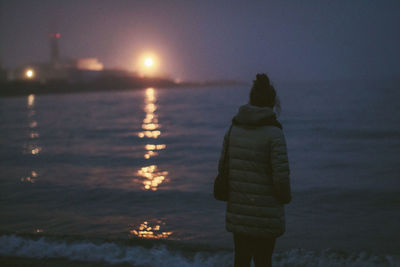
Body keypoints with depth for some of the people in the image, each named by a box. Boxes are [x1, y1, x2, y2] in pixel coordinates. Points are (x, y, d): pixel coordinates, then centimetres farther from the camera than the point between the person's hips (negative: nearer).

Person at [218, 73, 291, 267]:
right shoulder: (273, 134, -15)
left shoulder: (234, 129, 1)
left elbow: (222, 166, 6)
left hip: (237, 211, 5)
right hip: (265, 214, -5)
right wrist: (286, 197, 3)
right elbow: (281, 176, -17)